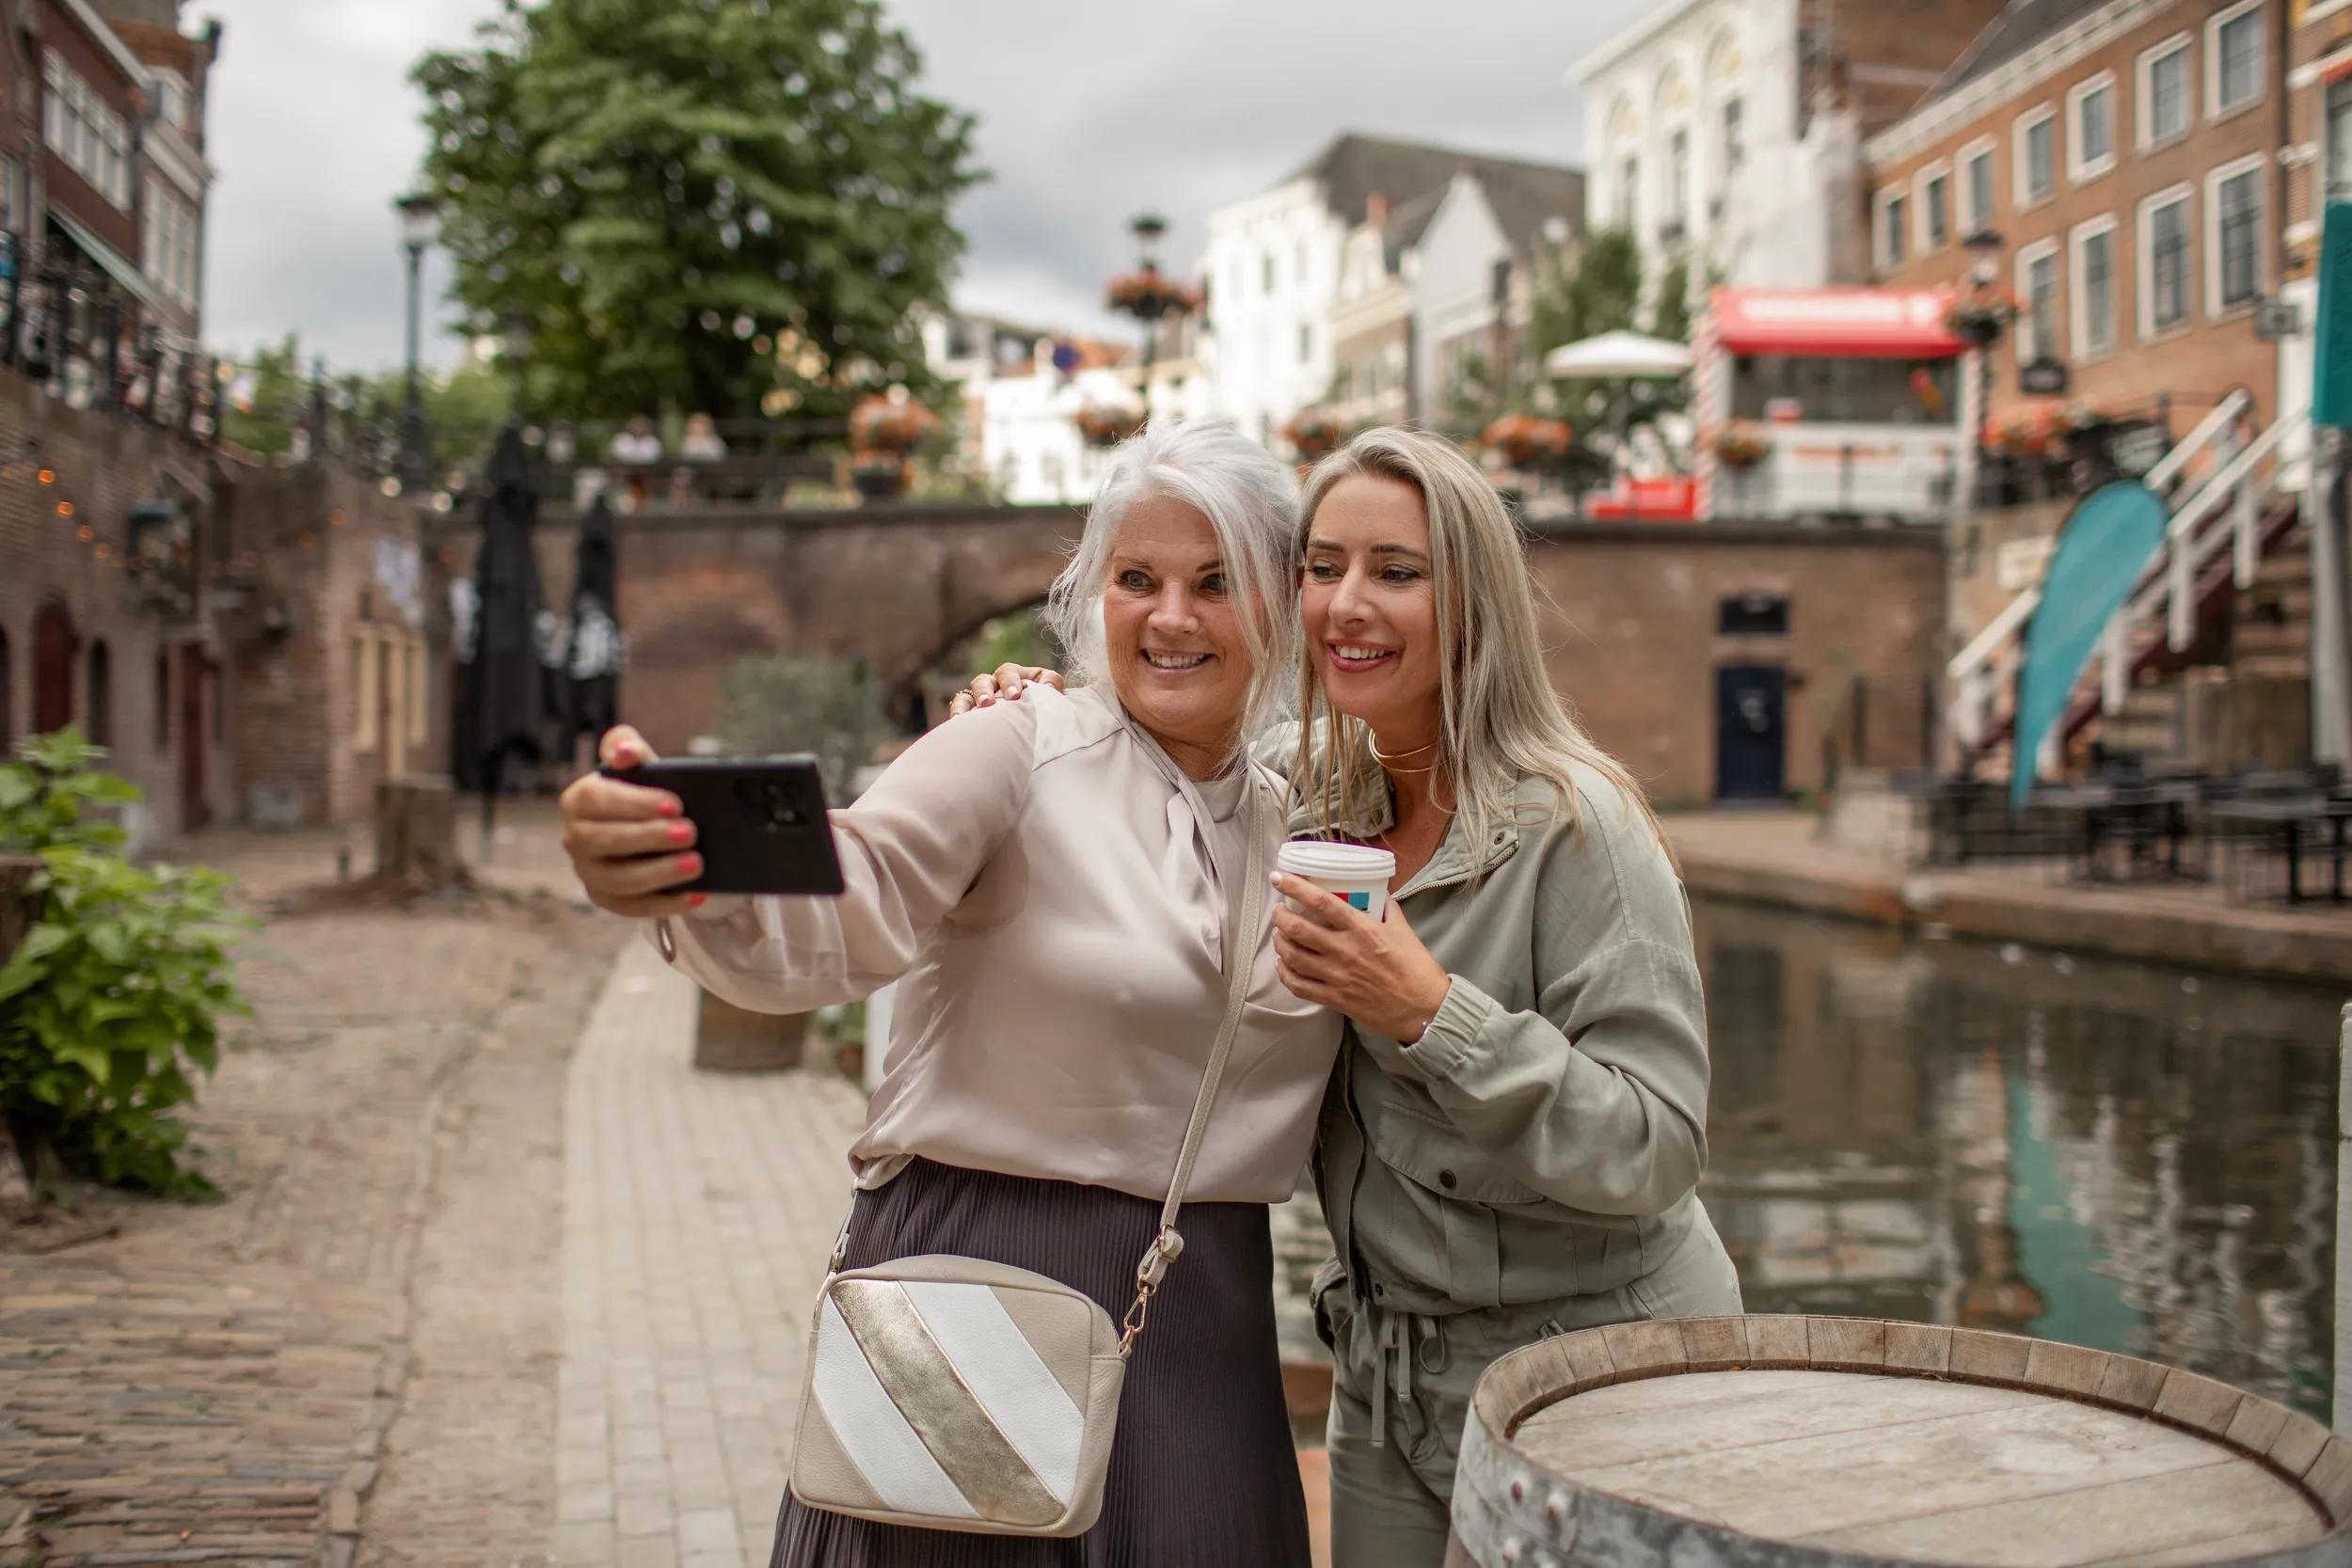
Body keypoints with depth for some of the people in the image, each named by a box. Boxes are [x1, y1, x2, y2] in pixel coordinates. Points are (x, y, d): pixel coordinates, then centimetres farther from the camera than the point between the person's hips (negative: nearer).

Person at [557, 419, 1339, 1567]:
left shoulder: (1296, 823, 9)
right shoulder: (1021, 752, -8)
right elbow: (840, 914, -27)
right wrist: (686, 881, -46)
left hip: (1203, 1329, 5)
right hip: (975, 1292, -5)